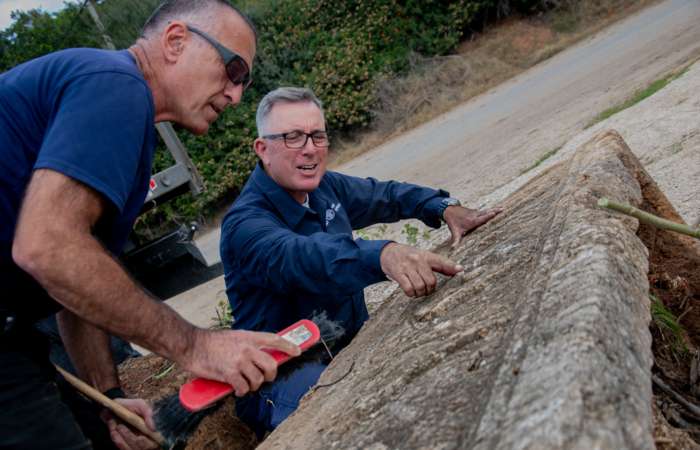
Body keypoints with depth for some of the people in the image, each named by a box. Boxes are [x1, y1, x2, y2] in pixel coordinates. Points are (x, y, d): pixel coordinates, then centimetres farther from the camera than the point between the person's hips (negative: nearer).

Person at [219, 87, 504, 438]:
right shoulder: (245, 224, -23)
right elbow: (303, 257, -43)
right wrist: (384, 255, -61)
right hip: (286, 377, -7)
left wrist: (446, 210, -5)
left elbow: (384, 195, 14)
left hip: (354, 342, 8)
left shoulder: (324, 186, 3)